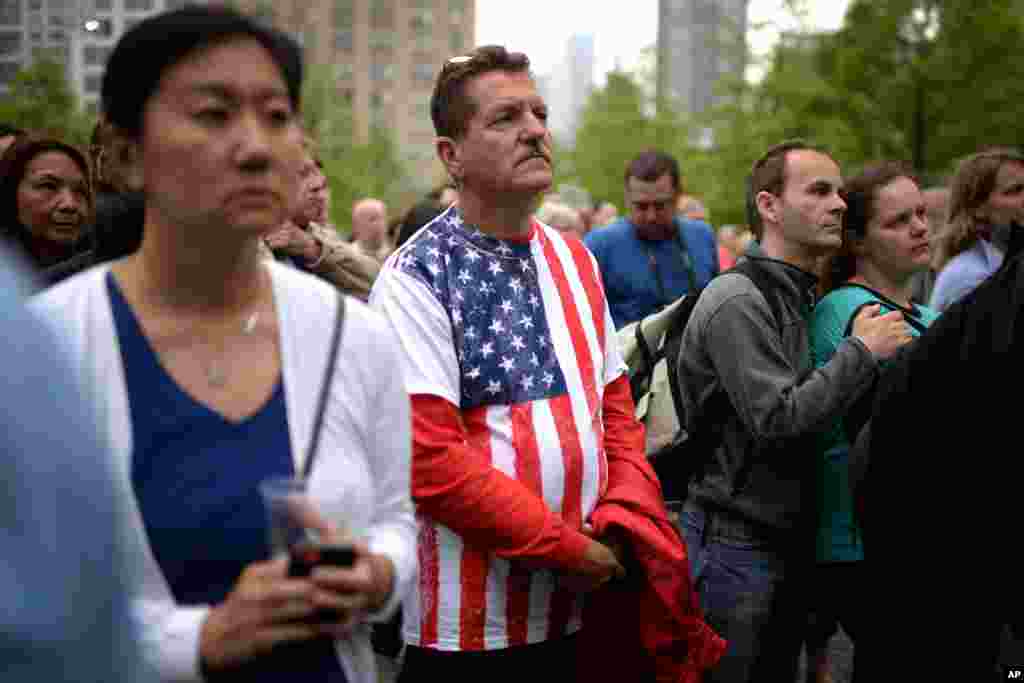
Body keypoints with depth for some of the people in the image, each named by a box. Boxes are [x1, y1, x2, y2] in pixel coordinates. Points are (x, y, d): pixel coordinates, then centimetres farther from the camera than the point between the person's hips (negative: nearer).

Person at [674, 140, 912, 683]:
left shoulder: (804, 299, 14)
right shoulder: (736, 301, -15)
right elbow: (778, 420, -23)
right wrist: (863, 351, -16)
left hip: (787, 540, 9)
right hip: (735, 542, -9)